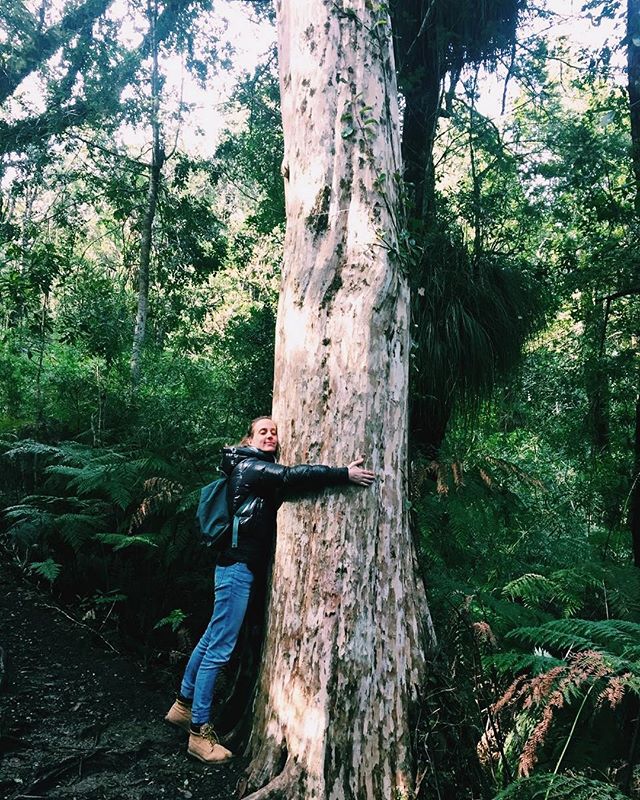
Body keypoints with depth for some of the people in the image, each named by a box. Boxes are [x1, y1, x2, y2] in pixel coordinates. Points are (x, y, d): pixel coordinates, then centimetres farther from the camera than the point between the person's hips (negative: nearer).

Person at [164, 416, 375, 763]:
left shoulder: (263, 470, 19)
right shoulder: (249, 466, -12)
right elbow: (292, 476, -24)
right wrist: (345, 474, -24)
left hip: (241, 566, 10)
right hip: (238, 566, -10)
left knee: (211, 639, 19)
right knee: (220, 649, -4)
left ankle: (183, 705, 34)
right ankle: (199, 733, 6)